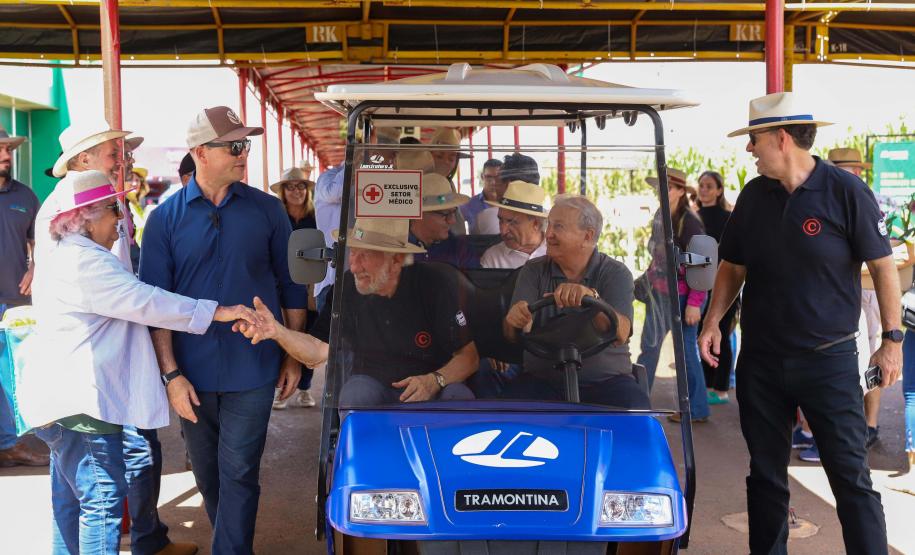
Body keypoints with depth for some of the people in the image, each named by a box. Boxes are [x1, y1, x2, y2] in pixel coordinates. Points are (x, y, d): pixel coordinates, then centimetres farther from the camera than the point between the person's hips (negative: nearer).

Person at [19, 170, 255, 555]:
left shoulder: (62, 257, 17)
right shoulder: (85, 261, -19)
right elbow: (144, 302, -24)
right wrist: (218, 312, -24)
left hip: (64, 398, 11)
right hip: (80, 402, -11)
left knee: (70, 498, 18)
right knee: (103, 499, -8)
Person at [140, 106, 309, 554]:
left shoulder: (267, 209, 0)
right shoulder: (165, 218, -1)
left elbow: (291, 286, 6)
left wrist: (293, 357, 5)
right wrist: (171, 373, -9)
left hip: (252, 370, -1)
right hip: (192, 373, 1)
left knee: (237, 474, 0)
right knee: (207, 475, 15)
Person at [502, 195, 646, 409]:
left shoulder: (616, 273, 0)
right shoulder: (533, 271, 7)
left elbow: (620, 335, -18)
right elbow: (512, 336, -5)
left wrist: (591, 297, -36)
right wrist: (515, 319, -30)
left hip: (606, 380, -1)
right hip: (543, 381, 1)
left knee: (634, 405, -30)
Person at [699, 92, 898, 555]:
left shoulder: (846, 191, -9)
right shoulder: (753, 195, 5)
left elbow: (882, 265, -5)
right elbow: (732, 266, 13)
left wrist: (892, 338, -8)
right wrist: (713, 321, 0)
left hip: (828, 360, -5)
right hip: (760, 360, 5)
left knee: (851, 477, -2)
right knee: (765, 477, 13)